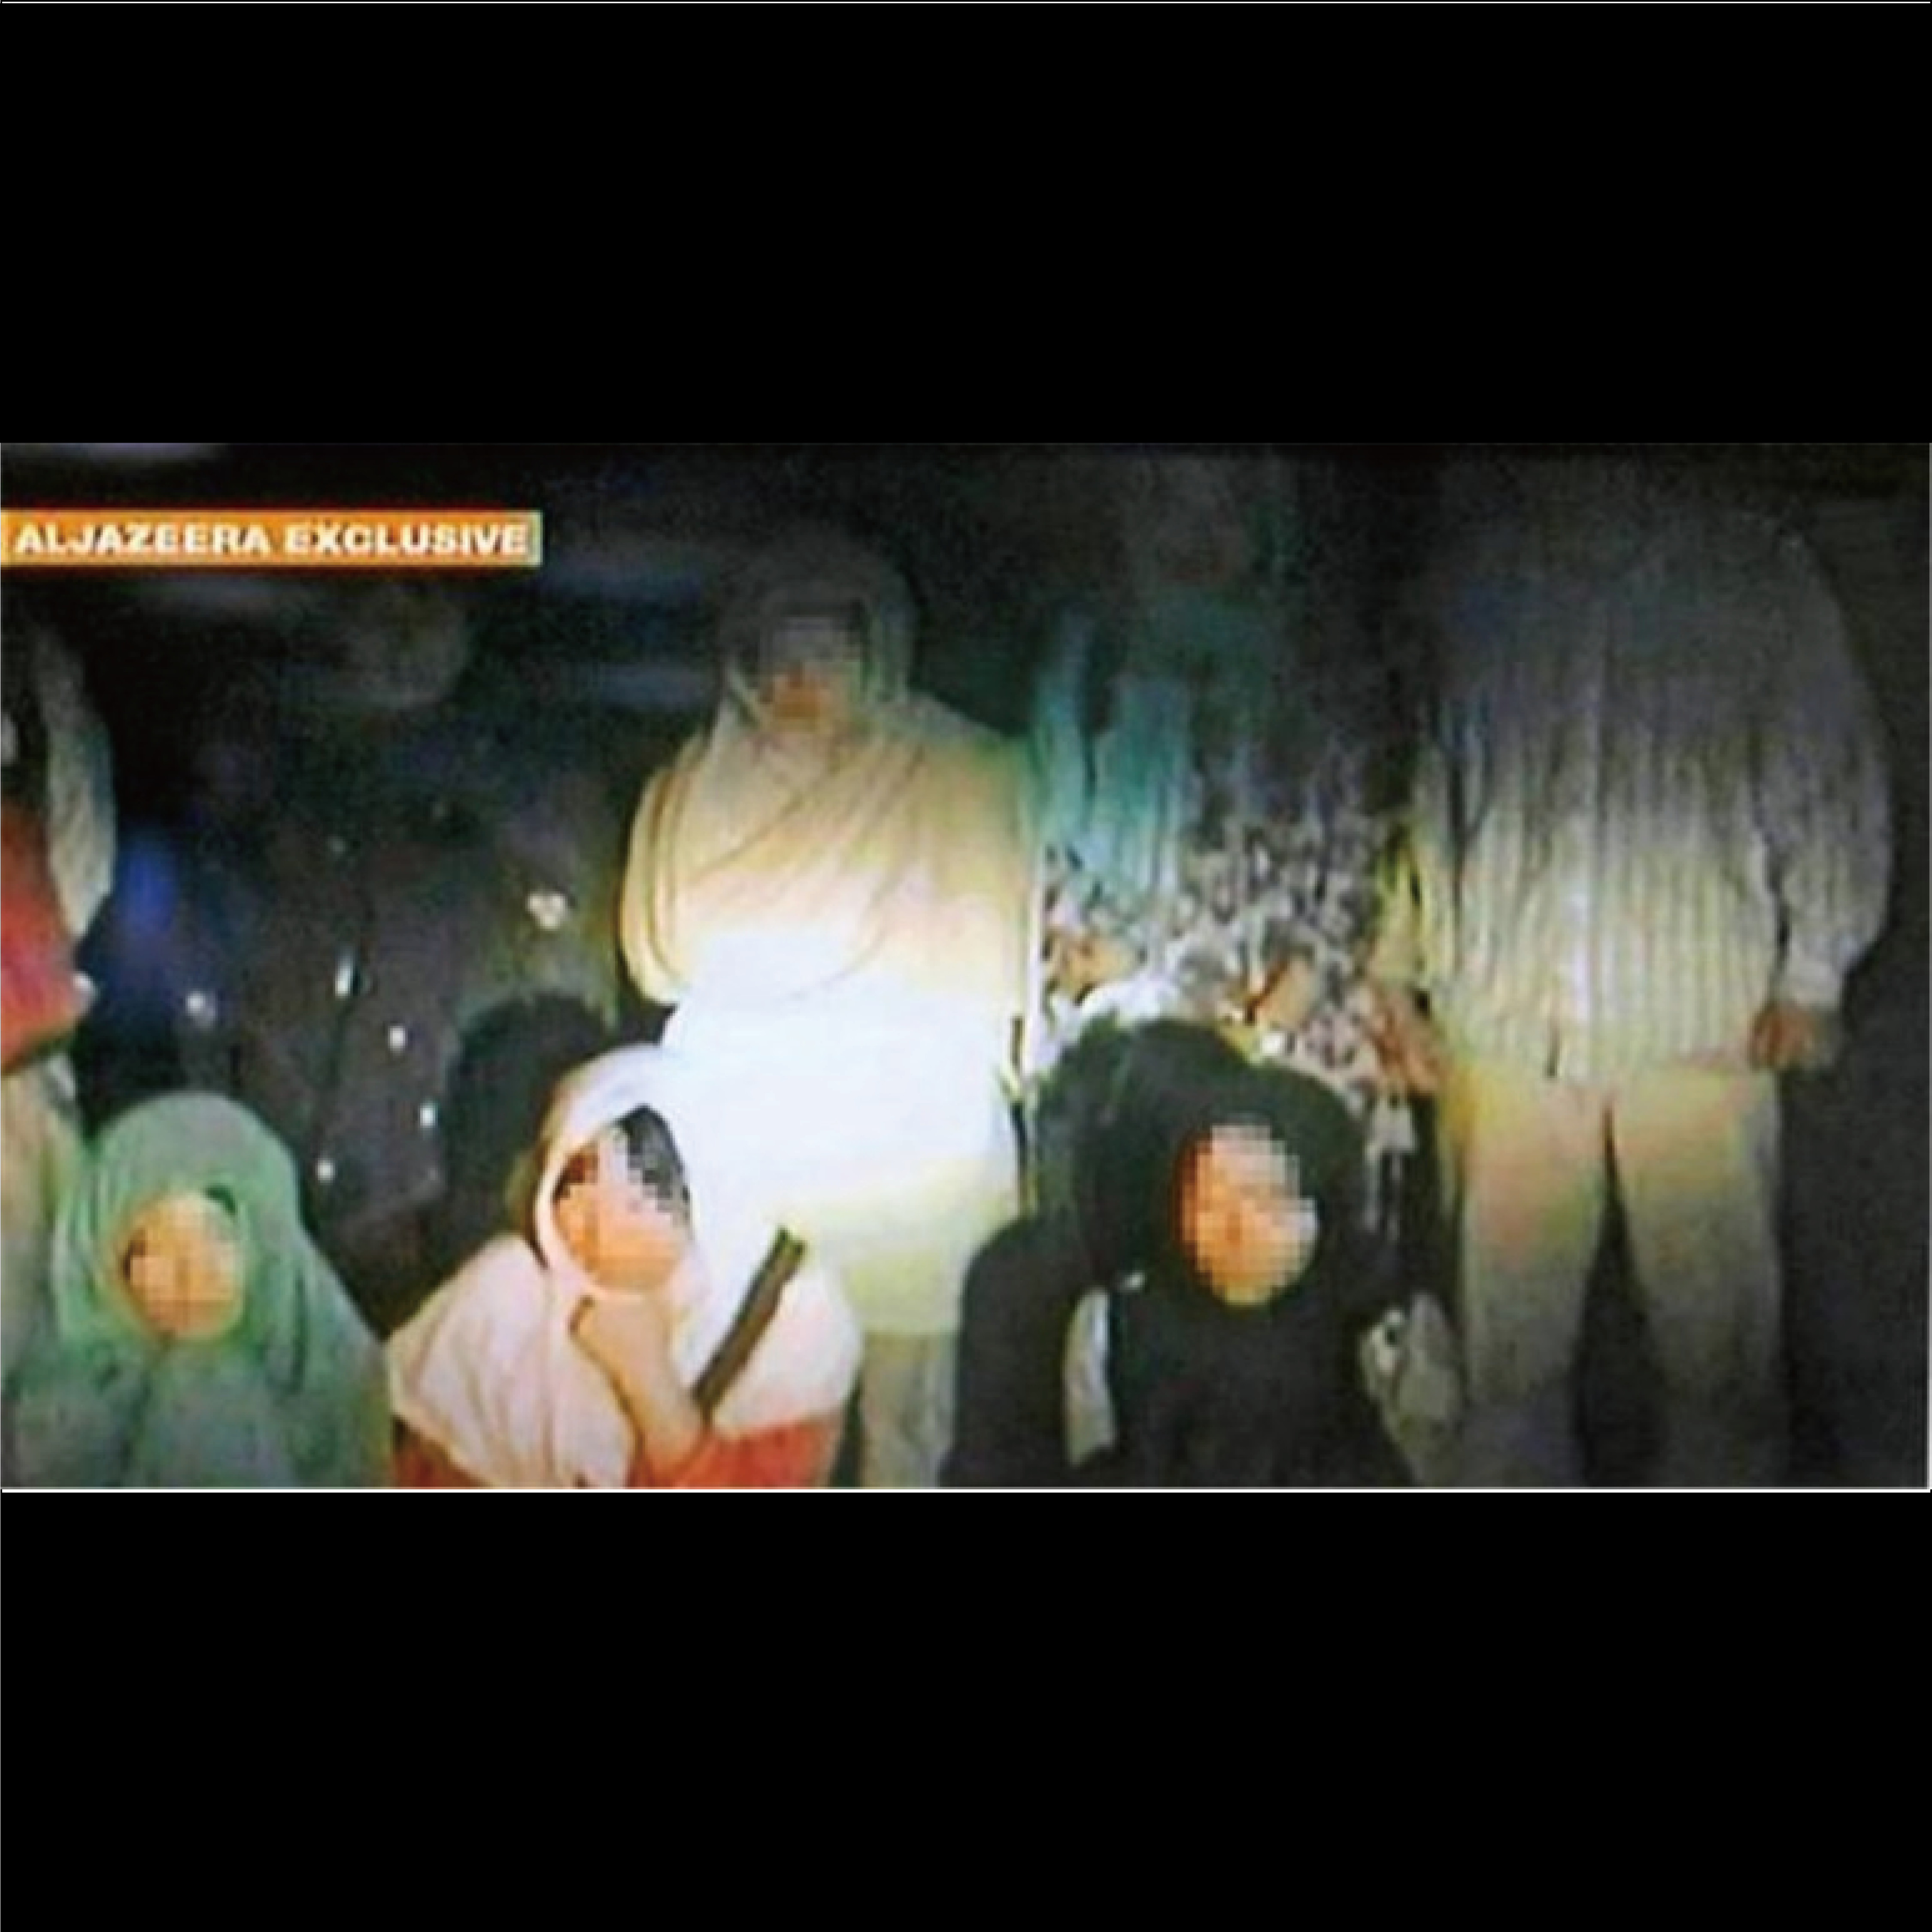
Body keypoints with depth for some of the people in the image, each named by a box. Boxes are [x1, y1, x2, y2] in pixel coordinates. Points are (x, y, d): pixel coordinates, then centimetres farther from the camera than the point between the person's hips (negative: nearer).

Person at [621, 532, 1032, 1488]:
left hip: (910, 1150, -2)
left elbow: (983, 968, -4)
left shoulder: (962, 779, -1)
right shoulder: (703, 783, 9)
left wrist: (770, 951, 0)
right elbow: (663, 956, 7)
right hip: (740, 1152, 2)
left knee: (905, 1425, -1)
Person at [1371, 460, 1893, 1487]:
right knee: (1507, 1346, 6)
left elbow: (1832, 781, 6)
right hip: (1502, 1023, 1)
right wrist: (1398, 979, 10)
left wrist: (1811, 973, 2)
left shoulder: (1756, 575, 1)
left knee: (1719, 1342, 3)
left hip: (1701, 1020, -1)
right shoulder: (1469, 574, 5)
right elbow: (1414, 784, 12)